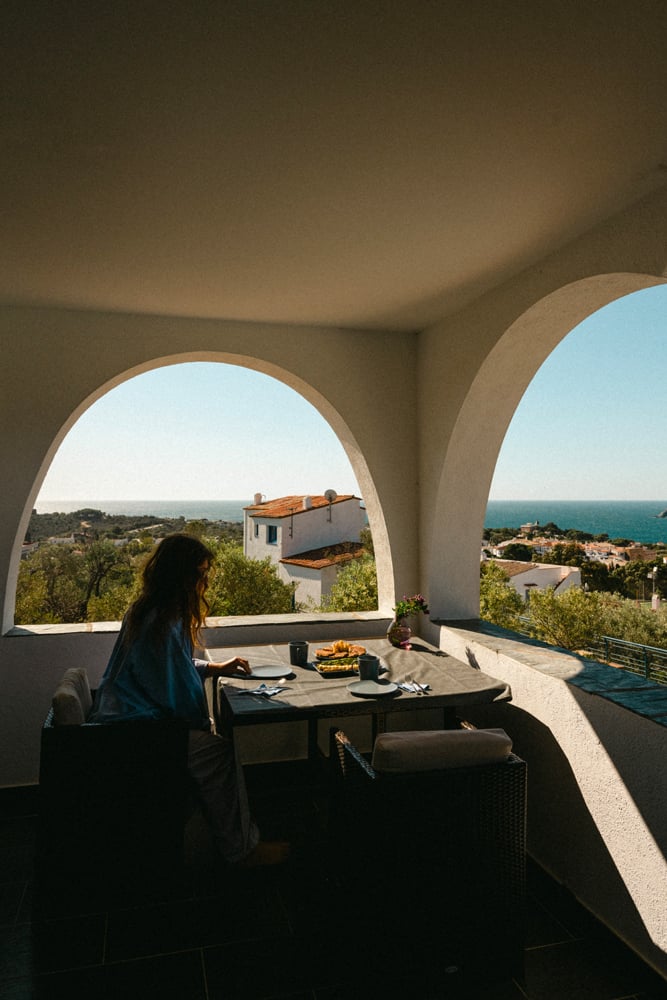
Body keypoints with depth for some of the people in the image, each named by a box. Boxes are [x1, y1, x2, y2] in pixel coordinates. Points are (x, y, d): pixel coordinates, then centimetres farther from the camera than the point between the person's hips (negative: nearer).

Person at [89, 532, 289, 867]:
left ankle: (242, 837, 10)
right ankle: (240, 849, 1)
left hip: (130, 716, 10)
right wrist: (203, 726, -2)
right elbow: (179, 694, -21)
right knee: (218, 748, -14)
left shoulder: (148, 611, 7)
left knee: (221, 742, 5)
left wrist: (216, 668, 13)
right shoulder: (161, 624, -26)